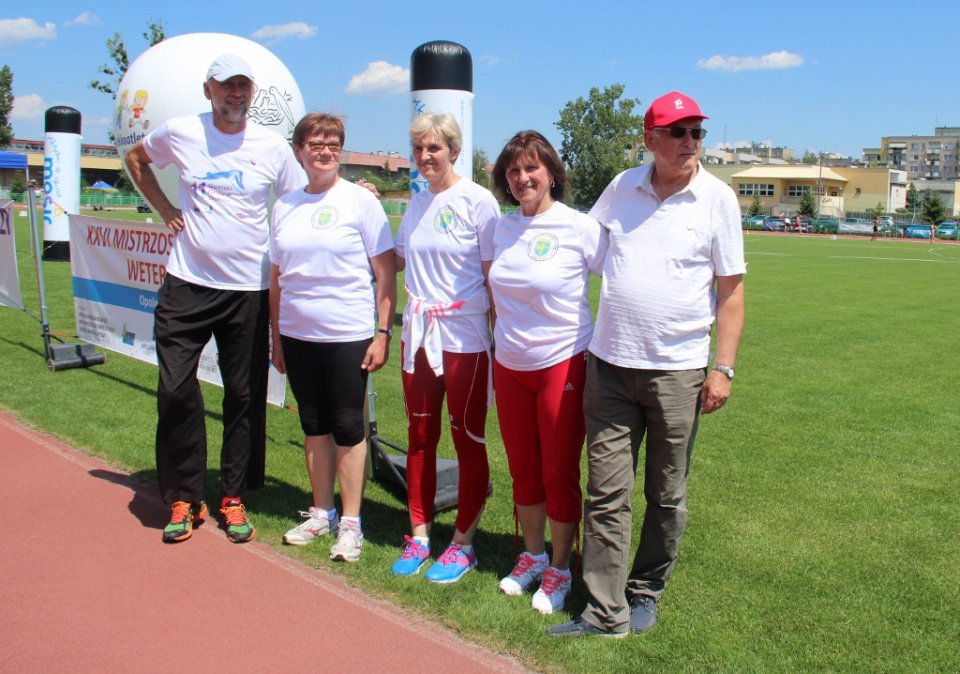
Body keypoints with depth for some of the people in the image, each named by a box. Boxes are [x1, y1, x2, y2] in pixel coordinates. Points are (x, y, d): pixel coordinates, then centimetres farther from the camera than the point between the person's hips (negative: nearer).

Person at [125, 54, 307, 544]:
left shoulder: (272, 147, 2)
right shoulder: (180, 133, 3)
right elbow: (136, 158, 22)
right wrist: (164, 208, 11)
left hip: (249, 288, 0)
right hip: (187, 284, 1)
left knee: (245, 397, 4)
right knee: (175, 392, -1)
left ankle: (234, 498, 20)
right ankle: (183, 499, 16)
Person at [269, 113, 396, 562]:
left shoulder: (360, 201, -4)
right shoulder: (285, 206, 9)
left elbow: (386, 273, -5)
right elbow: (277, 277, 14)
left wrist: (383, 332, -11)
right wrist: (276, 336, 13)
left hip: (348, 335, -4)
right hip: (297, 335, 5)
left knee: (347, 427, 2)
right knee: (314, 425, 14)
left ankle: (350, 523, 14)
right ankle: (321, 513, 28)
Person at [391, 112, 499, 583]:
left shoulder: (478, 201, -7)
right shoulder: (416, 203, 11)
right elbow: (396, 260, 23)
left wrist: (498, 336, -11)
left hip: (465, 337, -6)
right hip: (418, 334, 6)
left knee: (468, 441, 5)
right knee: (420, 438, 12)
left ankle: (463, 543, 19)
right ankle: (419, 534, 26)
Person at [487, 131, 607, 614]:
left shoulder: (580, 228, -10)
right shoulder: (501, 229, 5)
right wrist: (498, 338, 14)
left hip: (564, 364, -5)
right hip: (510, 366, 5)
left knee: (560, 475, 5)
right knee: (523, 472, 15)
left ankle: (560, 569, 23)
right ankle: (531, 555, 34)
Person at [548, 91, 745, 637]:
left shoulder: (718, 199, 0)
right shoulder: (622, 187, 7)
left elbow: (731, 290, -1)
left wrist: (724, 367, -6)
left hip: (677, 371, -2)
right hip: (608, 366, 2)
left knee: (667, 497, 10)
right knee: (606, 494, 2)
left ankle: (646, 594, 29)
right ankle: (605, 612, 11)